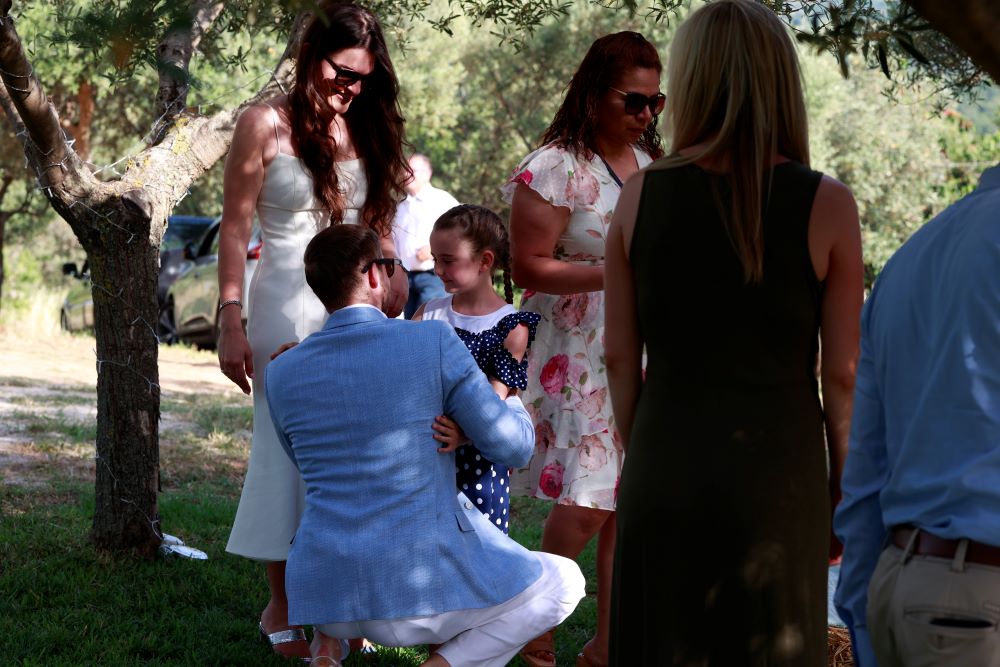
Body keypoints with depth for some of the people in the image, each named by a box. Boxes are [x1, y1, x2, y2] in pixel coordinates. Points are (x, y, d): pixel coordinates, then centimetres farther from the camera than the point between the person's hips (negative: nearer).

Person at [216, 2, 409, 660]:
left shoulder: (365, 130, 11)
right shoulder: (266, 125, -5)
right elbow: (235, 229, -6)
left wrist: (393, 275, 2)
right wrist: (231, 323, -11)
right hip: (290, 306, -5)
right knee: (291, 447, -1)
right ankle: (282, 606, 8)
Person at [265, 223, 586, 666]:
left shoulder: (280, 373, 4)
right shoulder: (435, 342, -8)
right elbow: (513, 447, -1)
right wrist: (510, 396, 19)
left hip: (319, 593, 5)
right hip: (420, 593, -5)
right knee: (564, 582, 20)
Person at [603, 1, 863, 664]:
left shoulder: (641, 194, -3)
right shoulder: (827, 205, -8)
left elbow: (620, 356, 1)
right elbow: (843, 373, -6)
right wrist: (842, 493, 5)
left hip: (664, 467, 2)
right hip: (778, 472, -2)